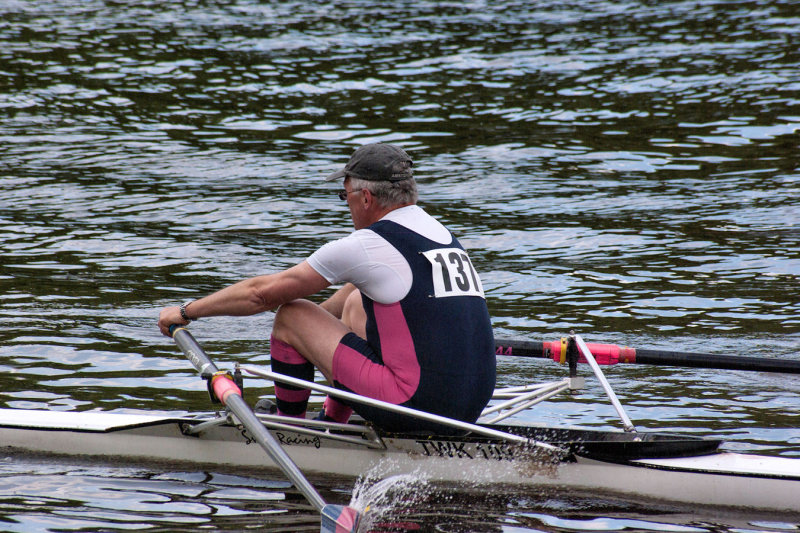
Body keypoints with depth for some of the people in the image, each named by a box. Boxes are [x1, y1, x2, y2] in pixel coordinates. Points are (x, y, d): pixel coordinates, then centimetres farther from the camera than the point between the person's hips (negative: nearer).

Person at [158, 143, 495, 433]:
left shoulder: (364, 246, -8)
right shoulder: (440, 233, 15)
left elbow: (262, 293, 1)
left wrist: (186, 312, 14)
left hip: (416, 404, -8)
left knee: (291, 315, 5)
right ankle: (330, 425, 37)